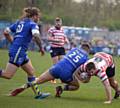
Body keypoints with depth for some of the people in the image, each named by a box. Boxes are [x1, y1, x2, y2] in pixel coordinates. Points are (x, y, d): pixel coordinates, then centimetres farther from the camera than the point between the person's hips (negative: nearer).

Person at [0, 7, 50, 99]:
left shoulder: (19, 22, 18)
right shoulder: (33, 24, -4)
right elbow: (36, 36, -24)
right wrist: (41, 48, -11)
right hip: (18, 51, -10)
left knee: (31, 71, 13)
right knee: (8, 75, -11)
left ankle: (38, 93, 14)